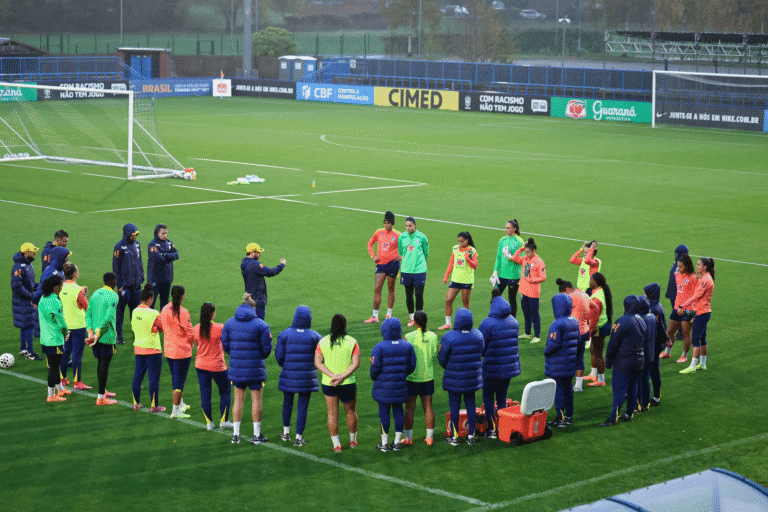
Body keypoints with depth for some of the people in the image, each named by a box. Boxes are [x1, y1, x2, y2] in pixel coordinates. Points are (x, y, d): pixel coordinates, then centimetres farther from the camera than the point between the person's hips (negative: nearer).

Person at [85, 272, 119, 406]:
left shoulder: (95, 294, 11)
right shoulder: (113, 296, -13)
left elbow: (88, 314, 6)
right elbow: (109, 317, -22)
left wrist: (91, 332, -1)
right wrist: (99, 333, -20)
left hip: (95, 336, 7)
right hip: (107, 337, -7)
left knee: (101, 363, 20)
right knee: (104, 365, -2)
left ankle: (103, 391, 33)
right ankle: (101, 397, 0)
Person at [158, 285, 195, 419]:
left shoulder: (165, 309, 1)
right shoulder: (182, 312, -20)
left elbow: (161, 327, 12)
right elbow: (190, 333, -16)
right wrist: (190, 344, 3)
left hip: (168, 350, 7)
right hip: (182, 350, -7)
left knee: (175, 378, 21)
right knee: (179, 380, -1)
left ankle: (180, 404, 36)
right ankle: (176, 411, 1)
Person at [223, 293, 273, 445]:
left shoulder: (229, 323, 1)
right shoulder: (260, 325, -9)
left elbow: (225, 345, 5)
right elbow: (266, 348, -6)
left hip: (236, 368, 3)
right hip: (255, 368, -3)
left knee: (238, 399, 13)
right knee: (256, 400, 7)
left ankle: (236, 434, 15)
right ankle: (257, 435, 13)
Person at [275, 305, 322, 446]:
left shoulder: (285, 334, -7)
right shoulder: (315, 336, -7)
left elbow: (279, 355, -3)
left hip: (289, 375, 1)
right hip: (307, 376, -1)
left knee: (288, 403, 20)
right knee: (303, 407, 5)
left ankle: (286, 432, 29)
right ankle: (299, 437, 7)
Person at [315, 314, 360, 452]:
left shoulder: (323, 342, -1)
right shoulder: (352, 342, -6)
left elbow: (317, 362, -7)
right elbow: (356, 363, -13)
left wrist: (333, 376, -14)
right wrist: (342, 377, -16)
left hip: (328, 384, 1)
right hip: (348, 384, -1)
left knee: (332, 413, 9)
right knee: (351, 411, 17)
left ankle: (336, 444, 10)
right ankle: (353, 441, 31)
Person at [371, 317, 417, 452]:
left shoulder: (379, 347, -13)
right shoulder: (407, 346, 0)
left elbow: (375, 367, -12)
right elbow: (411, 366, 5)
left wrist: (374, 377, 10)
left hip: (383, 387, -3)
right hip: (400, 386, 3)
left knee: (384, 413, 4)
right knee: (398, 411, 13)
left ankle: (384, 443, 10)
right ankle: (397, 442, 17)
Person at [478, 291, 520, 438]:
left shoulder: (487, 323, -17)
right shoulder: (513, 321, 3)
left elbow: (480, 347, -11)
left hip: (492, 369, -6)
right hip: (510, 368, 6)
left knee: (488, 398, 8)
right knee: (502, 397, 16)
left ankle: (492, 430, 6)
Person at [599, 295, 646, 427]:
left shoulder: (622, 321, -16)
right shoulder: (641, 321, 9)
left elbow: (614, 343, -14)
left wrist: (608, 360, -5)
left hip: (623, 363, -8)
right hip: (639, 361, 8)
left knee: (619, 390, -6)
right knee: (632, 387, 16)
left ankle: (613, 418, -7)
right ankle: (629, 413, 22)